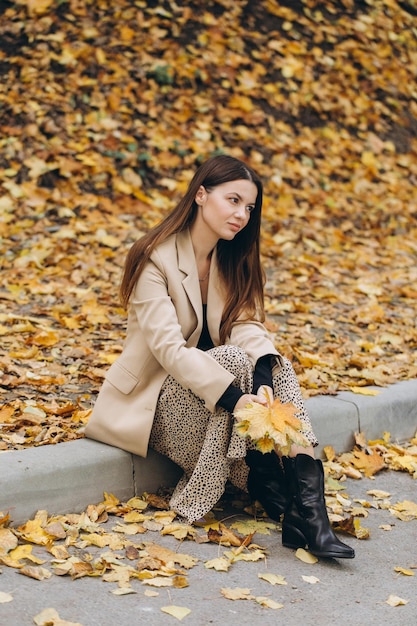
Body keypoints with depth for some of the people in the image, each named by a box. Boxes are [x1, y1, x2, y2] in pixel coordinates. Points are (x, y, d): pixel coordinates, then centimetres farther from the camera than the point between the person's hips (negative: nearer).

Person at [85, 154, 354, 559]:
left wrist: (264, 381, -31)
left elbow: (246, 324, -10)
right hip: (155, 401, -6)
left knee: (275, 368, -24)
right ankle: (269, 490, -26)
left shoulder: (232, 260, 5)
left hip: (204, 379, 6)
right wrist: (235, 399, -38)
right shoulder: (154, 260, -16)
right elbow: (169, 348, -27)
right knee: (234, 358, -31)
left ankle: (306, 504, -34)